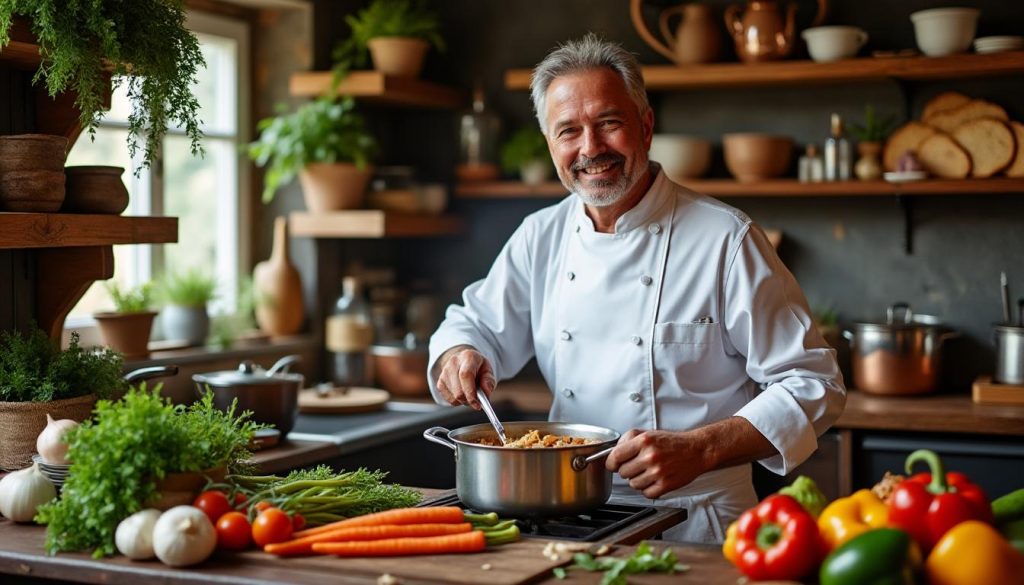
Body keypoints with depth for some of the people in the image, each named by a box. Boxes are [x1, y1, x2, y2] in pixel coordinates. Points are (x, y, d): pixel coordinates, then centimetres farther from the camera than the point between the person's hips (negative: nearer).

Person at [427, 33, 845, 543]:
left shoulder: (725, 240, -7)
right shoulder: (541, 237, 9)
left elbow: (812, 385, -8)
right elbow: (476, 322, 22)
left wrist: (698, 450, -21)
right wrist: (460, 355, -3)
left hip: (692, 526, -4)